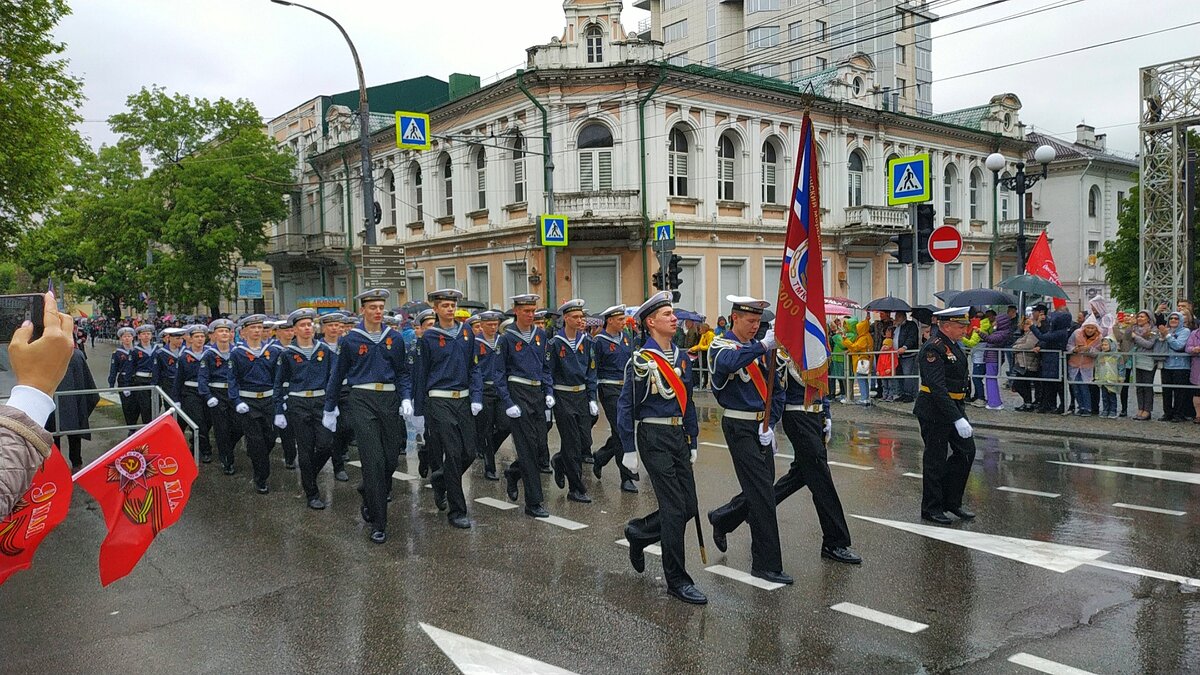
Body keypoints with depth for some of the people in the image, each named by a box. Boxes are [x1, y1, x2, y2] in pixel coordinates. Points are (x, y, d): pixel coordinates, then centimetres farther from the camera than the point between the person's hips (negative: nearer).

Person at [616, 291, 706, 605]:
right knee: (674, 508, -7)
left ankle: (638, 532, 32)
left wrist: (693, 442, 16)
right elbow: (626, 405, -8)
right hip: (653, 437, -7)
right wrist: (629, 451, -10)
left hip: (678, 435, 7)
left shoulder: (682, 357, 11)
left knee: (688, 506, 7)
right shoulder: (641, 360, -9)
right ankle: (677, 580, 4)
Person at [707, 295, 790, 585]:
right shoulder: (722, 346, -8)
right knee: (762, 493, -9)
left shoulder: (761, 348, 12)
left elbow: (776, 389, 12)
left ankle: (721, 517, 41)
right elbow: (727, 364, -35)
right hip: (739, 427, -7)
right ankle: (766, 564, -2)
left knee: (761, 490, 14)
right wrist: (763, 345, -43)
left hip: (761, 427, 7)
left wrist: (770, 425, -1)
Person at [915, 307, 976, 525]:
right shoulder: (934, 348, -20)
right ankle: (931, 508, 14)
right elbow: (938, 388, -26)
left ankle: (952, 501, 22)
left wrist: (961, 412, 18)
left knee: (967, 452, 9)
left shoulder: (954, 346, 11)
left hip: (955, 407, 9)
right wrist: (957, 419, -28)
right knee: (936, 460, 1)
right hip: (935, 412, -9)